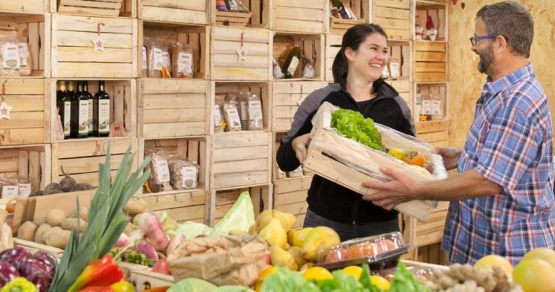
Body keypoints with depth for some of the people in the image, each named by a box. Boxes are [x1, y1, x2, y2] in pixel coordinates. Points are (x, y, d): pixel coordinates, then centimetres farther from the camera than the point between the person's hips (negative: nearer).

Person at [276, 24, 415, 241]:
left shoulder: (396, 105, 4)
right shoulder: (320, 100, -1)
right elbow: (284, 162, 1)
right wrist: (296, 145, -21)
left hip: (381, 223, 2)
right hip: (326, 220, -1)